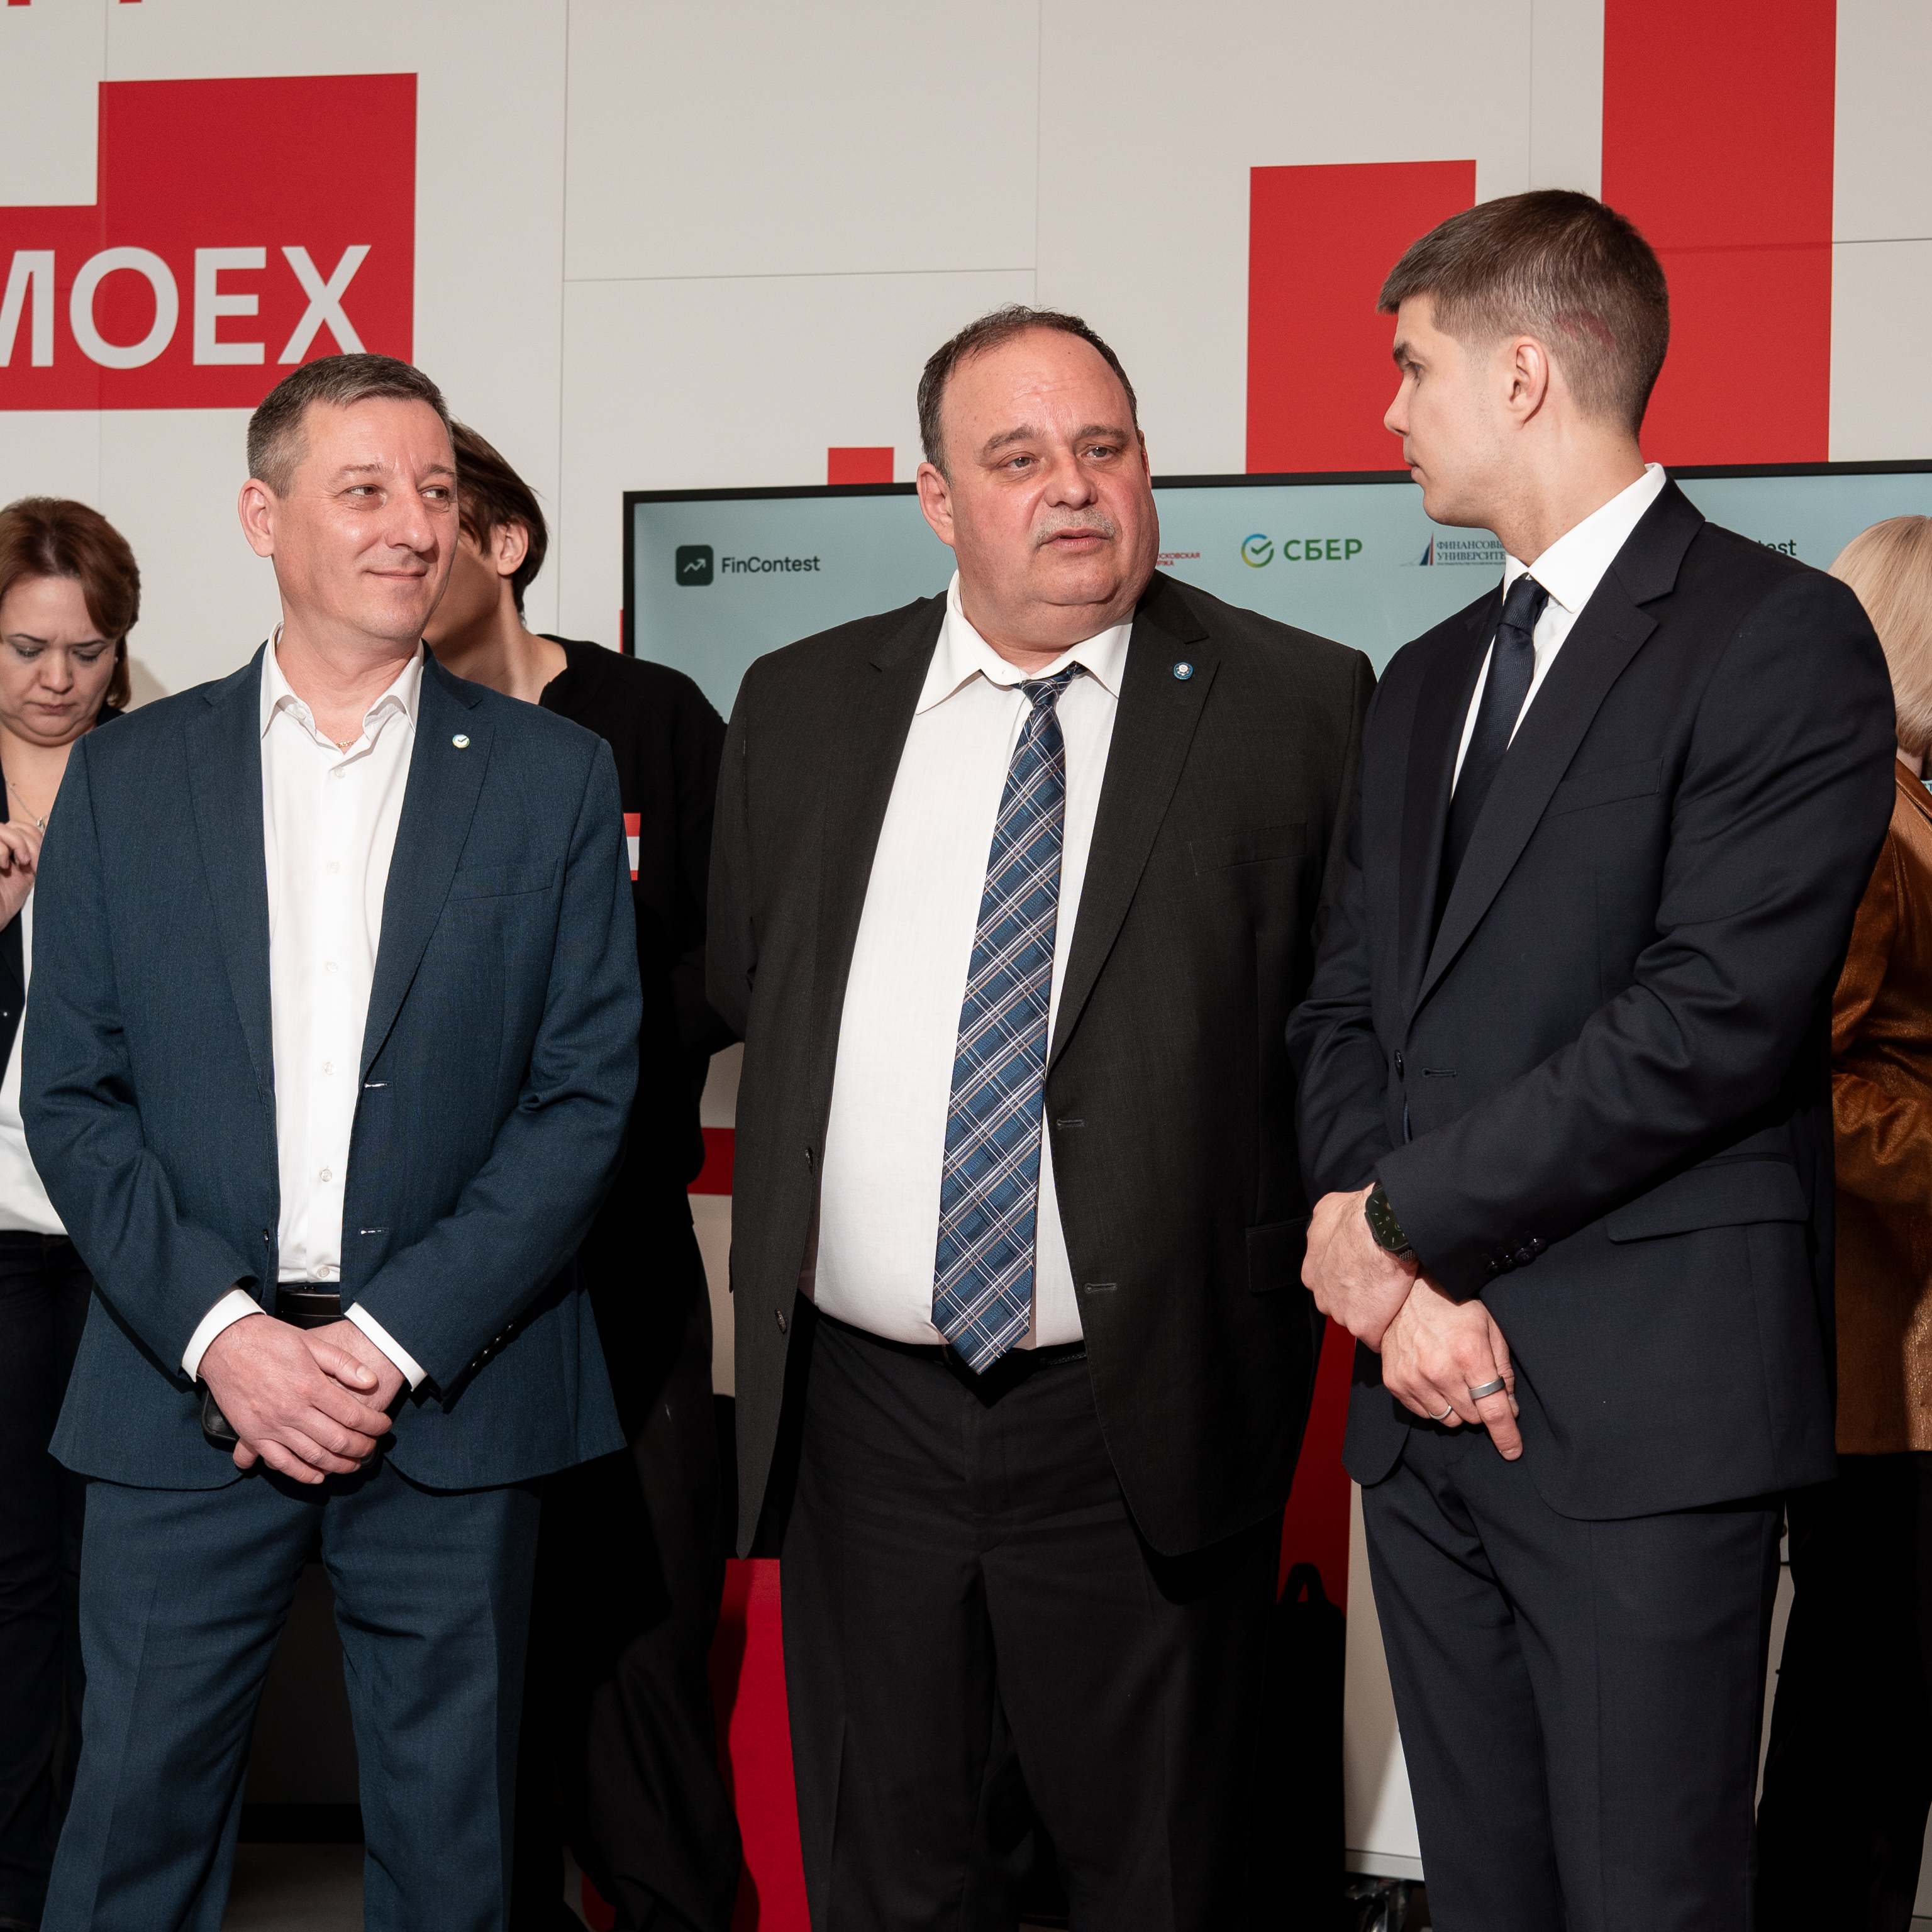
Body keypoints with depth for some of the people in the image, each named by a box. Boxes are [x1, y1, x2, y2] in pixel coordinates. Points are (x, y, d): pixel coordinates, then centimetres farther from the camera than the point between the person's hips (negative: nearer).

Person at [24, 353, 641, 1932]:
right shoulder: (128, 777, 7)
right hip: (182, 1393, 1)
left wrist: (391, 1340, -10)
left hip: (451, 1396, 0)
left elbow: (588, 1094, -1)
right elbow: (70, 1098, 3)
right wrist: (220, 1330, -10)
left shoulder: (552, 778, 4)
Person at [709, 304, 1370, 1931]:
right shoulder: (801, 707, 8)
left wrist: (1333, 1234, -7)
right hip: (859, 1410, 3)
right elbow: (742, 990, 15)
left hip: (1145, 1416, -3)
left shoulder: (1300, 704, -3)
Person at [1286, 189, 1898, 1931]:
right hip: (1427, 1399, 7)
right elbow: (1343, 1007, 13)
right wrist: (1397, 1281, -5)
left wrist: (1401, 1215, -10)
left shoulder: (1780, 637, -6)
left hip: (1646, 1410, -7)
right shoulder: (1428, 683, 18)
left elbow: (1714, 1018, -17)